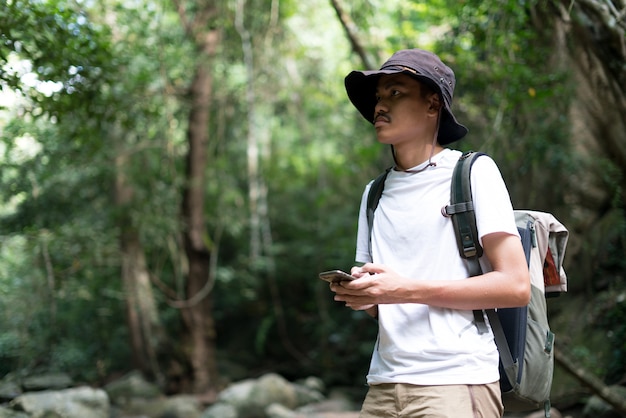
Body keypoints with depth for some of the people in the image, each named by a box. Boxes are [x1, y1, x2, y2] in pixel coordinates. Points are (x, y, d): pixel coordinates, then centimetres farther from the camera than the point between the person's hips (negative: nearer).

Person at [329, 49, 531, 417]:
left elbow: (516, 286, -9)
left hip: (457, 382, -5)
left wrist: (406, 290, -14)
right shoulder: (375, 194, 16)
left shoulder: (474, 172, -1)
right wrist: (355, 293, -5)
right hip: (383, 386, 5)